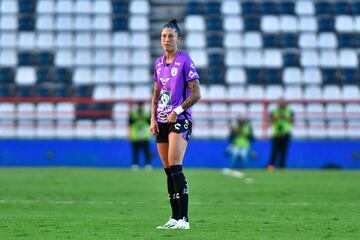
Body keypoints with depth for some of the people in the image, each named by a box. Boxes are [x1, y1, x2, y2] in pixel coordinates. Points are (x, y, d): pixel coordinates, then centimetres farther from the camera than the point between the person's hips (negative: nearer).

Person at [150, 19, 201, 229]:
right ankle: (175, 218, 9)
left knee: (175, 168, -17)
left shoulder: (185, 61, -7)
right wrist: (153, 119, 9)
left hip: (180, 120, -7)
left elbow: (196, 94, -10)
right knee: (169, 171, 5)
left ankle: (184, 219, -18)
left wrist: (177, 111, -16)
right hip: (162, 122, 7)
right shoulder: (159, 63, 13)